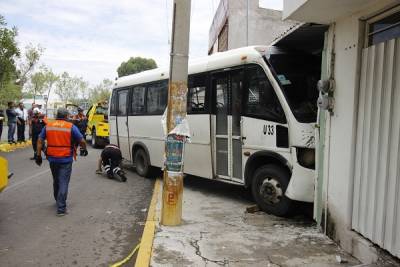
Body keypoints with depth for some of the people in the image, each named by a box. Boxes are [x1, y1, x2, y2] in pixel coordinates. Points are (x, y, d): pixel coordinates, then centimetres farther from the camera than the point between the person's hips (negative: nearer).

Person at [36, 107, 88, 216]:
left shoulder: (48, 126, 4)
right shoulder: (71, 127, -7)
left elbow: (40, 141, 4)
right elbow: (82, 141, -6)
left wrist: (38, 155, 8)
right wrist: (84, 150, 13)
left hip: (52, 158, 4)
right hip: (66, 159, -4)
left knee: (56, 181, 22)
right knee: (63, 183, 1)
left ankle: (58, 201, 40)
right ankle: (61, 208, 0)